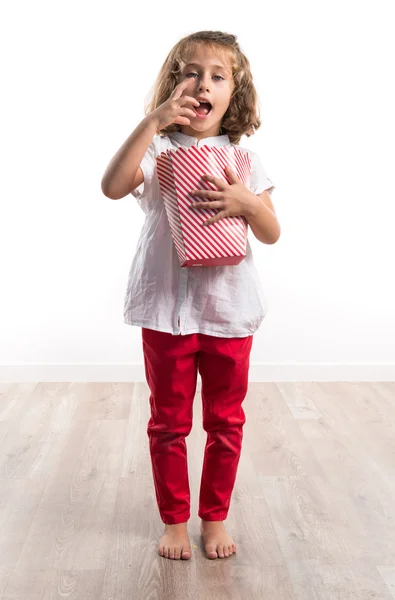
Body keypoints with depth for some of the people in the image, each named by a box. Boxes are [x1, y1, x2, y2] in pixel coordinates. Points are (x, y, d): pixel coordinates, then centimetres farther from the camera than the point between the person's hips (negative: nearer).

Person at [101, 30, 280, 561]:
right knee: (168, 423, 11)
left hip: (229, 308, 2)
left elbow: (272, 233, 2)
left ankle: (215, 518, 33)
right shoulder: (158, 149, -3)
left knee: (226, 422, 13)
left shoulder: (244, 159, 4)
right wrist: (153, 120, -24)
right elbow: (112, 186, -22)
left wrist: (246, 202, -18)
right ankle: (175, 520, 31)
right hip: (167, 306, -2)